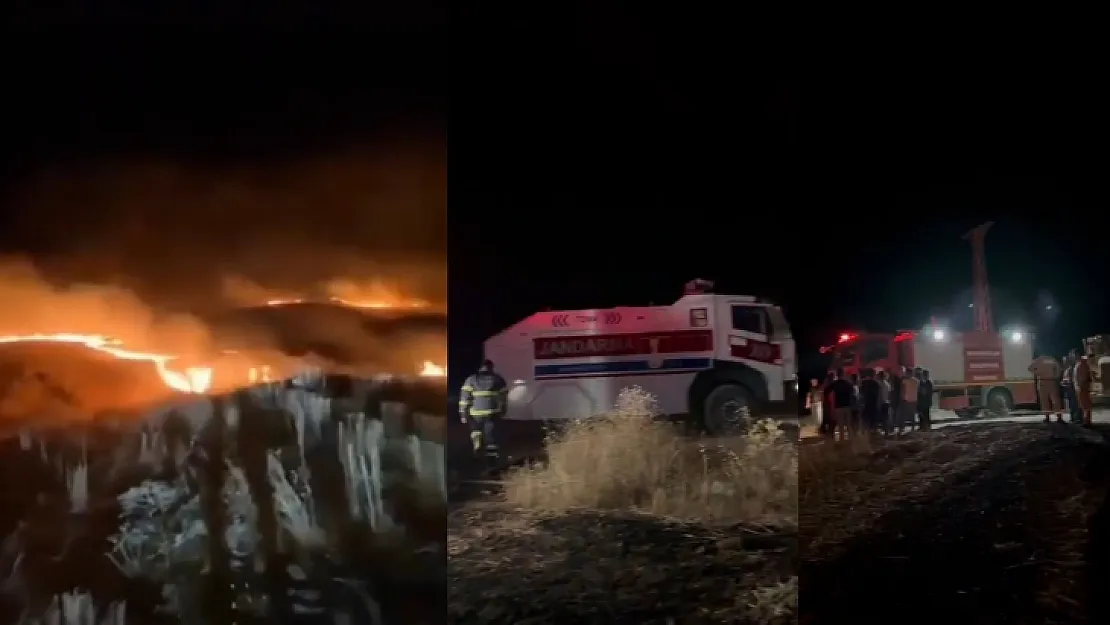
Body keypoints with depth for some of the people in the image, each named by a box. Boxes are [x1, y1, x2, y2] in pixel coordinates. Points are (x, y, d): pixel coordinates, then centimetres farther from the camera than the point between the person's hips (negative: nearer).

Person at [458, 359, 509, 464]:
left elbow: (465, 397, -2)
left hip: (476, 412, 0)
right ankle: (491, 455, 4)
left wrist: (463, 413, 0)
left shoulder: (472, 379, 4)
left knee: (476, 429, 25)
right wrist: (503, 410, 28)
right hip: (492, 412, 1)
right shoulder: (498, 379, 10)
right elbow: (504, 396, 16)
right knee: (490, 433, 9)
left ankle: (477, 447, 10)